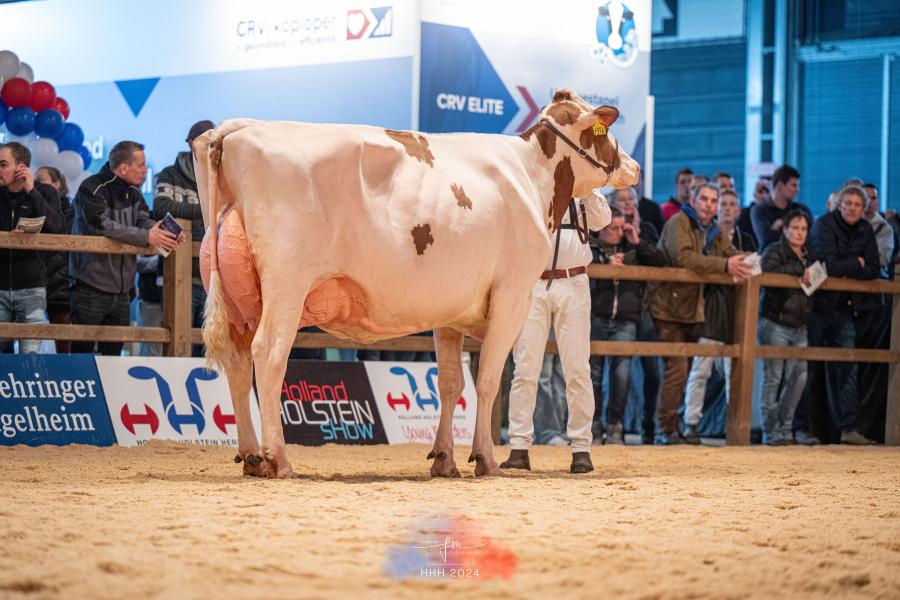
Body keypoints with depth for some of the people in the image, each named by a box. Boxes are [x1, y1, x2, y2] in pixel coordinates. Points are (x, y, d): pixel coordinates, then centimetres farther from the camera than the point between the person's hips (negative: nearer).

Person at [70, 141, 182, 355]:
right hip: (91, 287, -7)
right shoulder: (92, 189, -11)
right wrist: (146, 237, -27)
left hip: (122, 289, 7)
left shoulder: (133, 192, 14)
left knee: (113, 353, 9)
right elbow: (103, 225, -23)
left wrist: (164, 233, -18)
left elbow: (144, 220, 5)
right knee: (82, 352, -5)